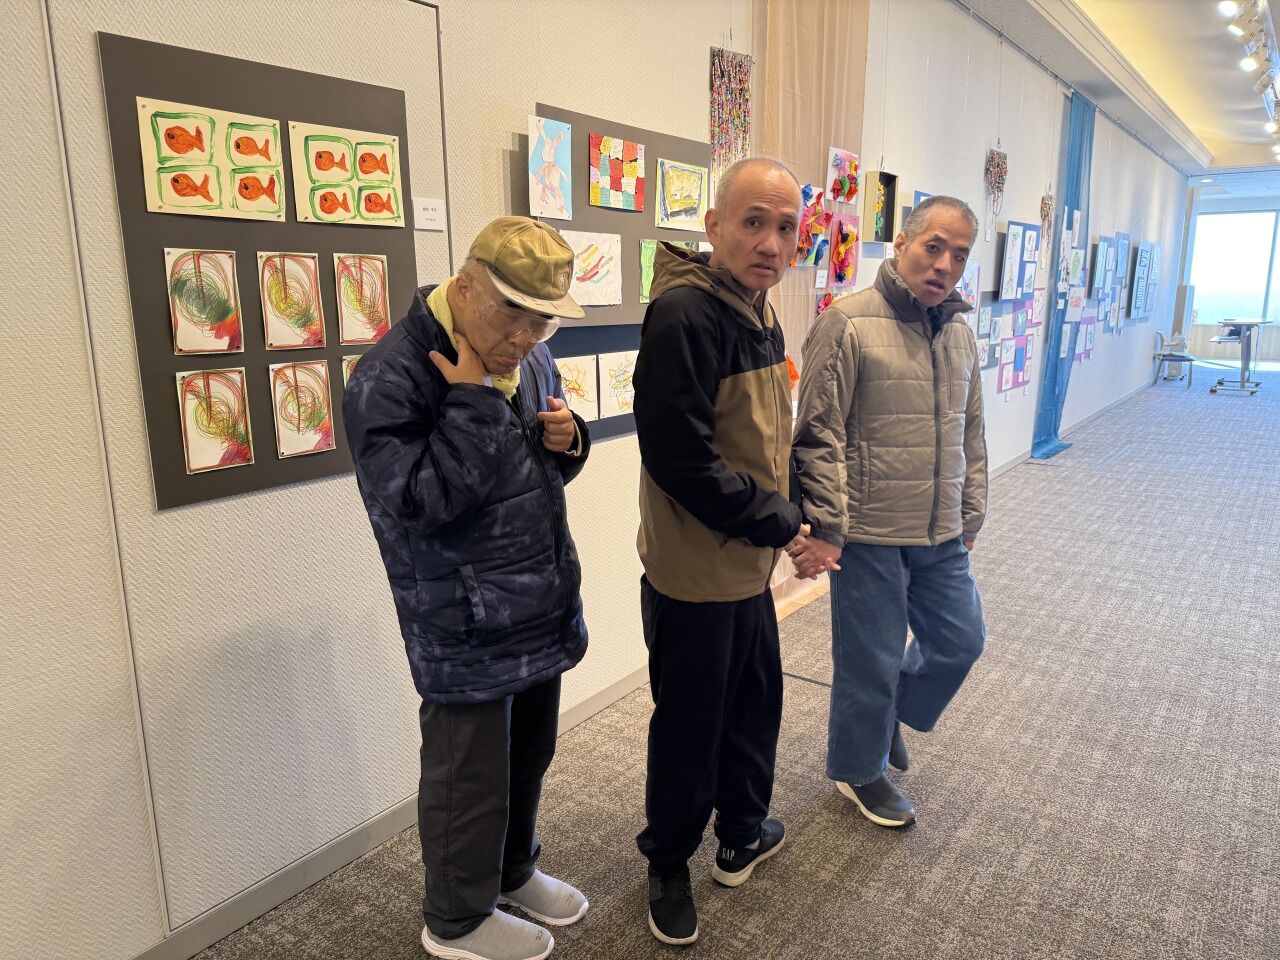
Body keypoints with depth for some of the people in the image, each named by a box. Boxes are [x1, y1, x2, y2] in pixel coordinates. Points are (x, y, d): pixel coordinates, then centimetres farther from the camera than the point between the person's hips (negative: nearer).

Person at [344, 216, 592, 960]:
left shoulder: (532, 359, 5)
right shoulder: (391, 378, -20)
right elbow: (421, 501, -27)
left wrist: (568, 439, -6)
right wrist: (472, 402, -27)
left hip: (542, 607, 8)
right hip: (466, 628, -8)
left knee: (529, 754, 22)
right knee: (471, 774, 9)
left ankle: (514, 873, 47)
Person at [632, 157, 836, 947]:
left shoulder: (759, 312, 7)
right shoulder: (683, 314, -22)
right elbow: (680, 457, -26)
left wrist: (789, 518, 6)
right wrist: (777, 522, -15)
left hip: (747, 564, 9)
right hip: (695, 571, -9)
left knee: (755, 701, 22)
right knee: (691, 725, 8)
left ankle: (743, 835, 44)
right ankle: (669, 865, 33)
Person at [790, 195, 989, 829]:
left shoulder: (960, 334, 9)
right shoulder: (848, 323, -14)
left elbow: (970, 436, 18)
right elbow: (819, 437, -16)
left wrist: (969, 514, 19)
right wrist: (827, 527, -17)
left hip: (941, 537, 7)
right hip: (869, 535, -7)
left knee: (961, 641, 18)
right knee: (871, 662, 8)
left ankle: (892, 712, 45)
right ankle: (859, 769, 33)